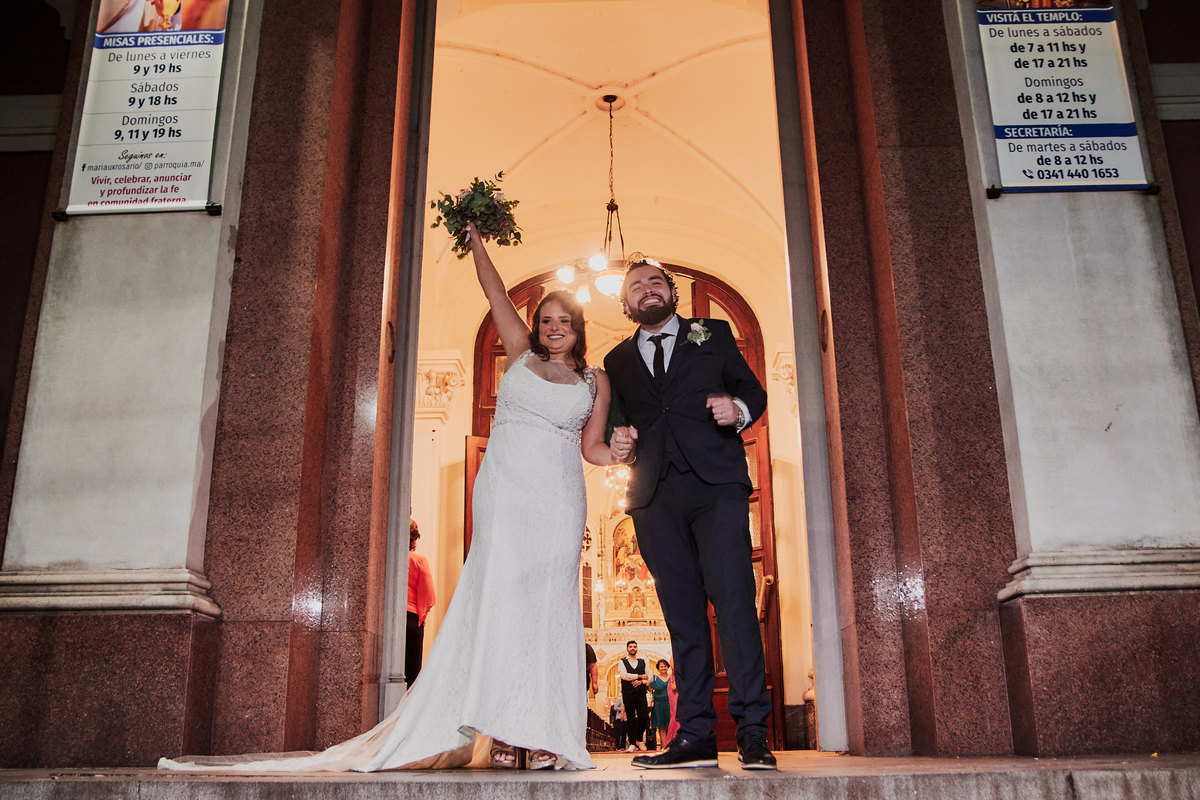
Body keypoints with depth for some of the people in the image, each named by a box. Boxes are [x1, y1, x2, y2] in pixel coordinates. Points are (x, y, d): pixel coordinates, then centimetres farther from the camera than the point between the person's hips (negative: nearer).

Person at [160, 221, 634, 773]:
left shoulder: (595, 380, 16)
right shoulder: (520, 354, 15)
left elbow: (591, 446, 14)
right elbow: (493, 290, 17)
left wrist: (615, 453, -7)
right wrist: (473, 233, 18)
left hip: (559, 496, 1)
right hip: (504, 485, -1)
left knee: (549, 602, -7)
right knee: (498, 593, -11)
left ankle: (545, 734, -8)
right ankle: (499, 732, -11)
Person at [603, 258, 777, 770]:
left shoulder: (713, 335, 18)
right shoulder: (617, 362, 23)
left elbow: (754, 391, 14)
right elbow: (615, 426, 22)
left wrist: (738, 410, -7)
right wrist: (619, 440, -1)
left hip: (716, 483, -2)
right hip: (654, 496, 2)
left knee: (732, 598, -12)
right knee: (682, 612, 1)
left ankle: (752, 730, -8)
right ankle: (696, 734, 3)